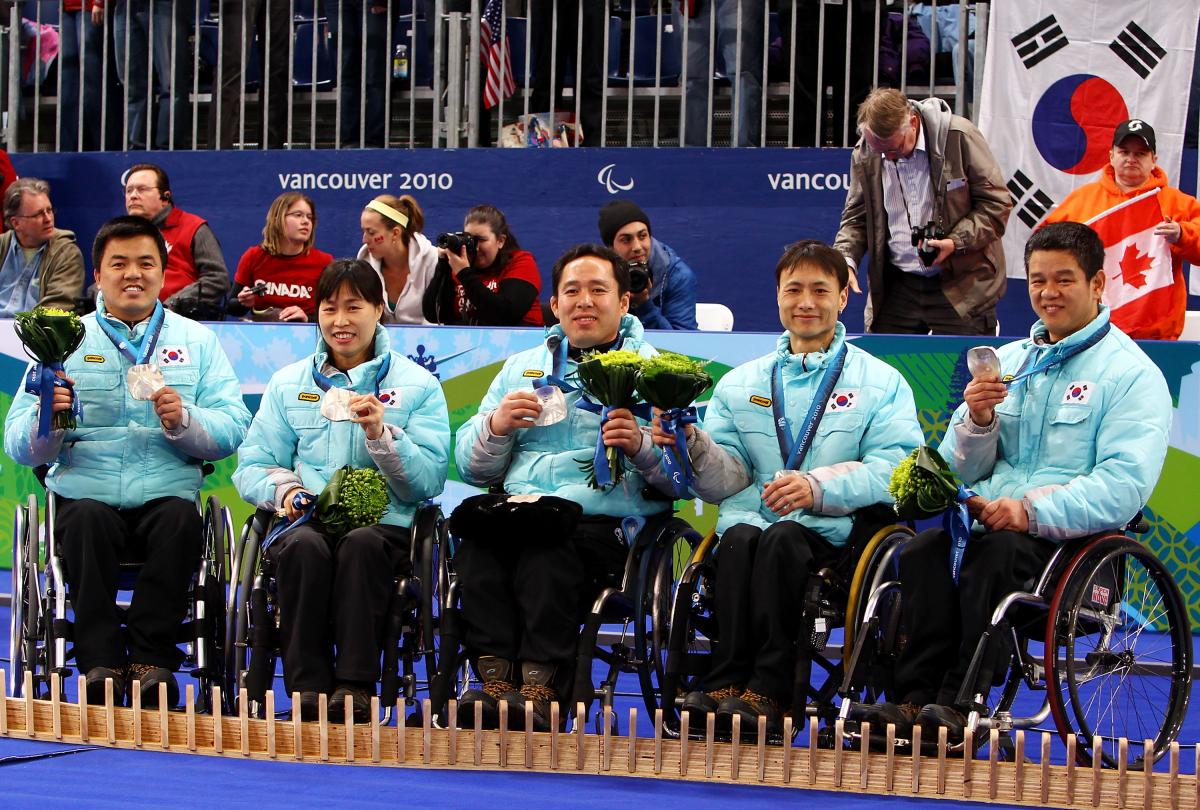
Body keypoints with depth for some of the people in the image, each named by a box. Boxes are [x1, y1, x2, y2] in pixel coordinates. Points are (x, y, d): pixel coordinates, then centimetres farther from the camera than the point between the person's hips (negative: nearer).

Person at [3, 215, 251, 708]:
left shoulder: (197, 341, 16)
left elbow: (233, 431, 3)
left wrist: (184, 421, -17)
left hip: (166, 497, 0)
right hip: (85, 494, 0)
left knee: (181, 518, -32)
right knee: (86, 519, -33)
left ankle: (151, 658, -23)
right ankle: (100, 661, -26)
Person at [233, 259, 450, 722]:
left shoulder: (418, 385, 12)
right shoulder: (288, 384, 20)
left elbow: (429, 481, 2)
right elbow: (251, 467, 12)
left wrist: (381, 433, -14)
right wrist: (283, 490, -10)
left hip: (384, 524, -1)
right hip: (306, 520, 1)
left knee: (361, 544, -37)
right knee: (304, 545, -35)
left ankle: (355, 685, -36)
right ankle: (307, 686, -33)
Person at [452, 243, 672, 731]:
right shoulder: (520, 369, 27)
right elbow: (472, 468, 21)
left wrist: (641, 446, -16)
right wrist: (495, 427, 0)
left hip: (606, 521, -3)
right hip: (518, 506, 3)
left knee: (545, 547, -37)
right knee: (476, 542, -32)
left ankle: (540, 688, -37)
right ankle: (496, 679, -34)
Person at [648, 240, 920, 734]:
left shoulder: (882, 383, 12)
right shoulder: (740, 383, 22)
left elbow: (895, 470, -4)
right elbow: (726, 481, 12)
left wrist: (819, 487, -20)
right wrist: (695, 447, -10)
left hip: (831, 531, -2)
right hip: (751, 514, 2)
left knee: (782, 538, -35)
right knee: (740, 538, -33)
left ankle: (768, 691, -38)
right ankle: (725, 683, -35)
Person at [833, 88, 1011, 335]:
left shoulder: (959, 136, -9)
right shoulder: (864, 154, 3)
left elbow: (997, 203, -5)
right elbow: (856, 219, 13)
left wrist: (956, 242, -18)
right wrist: (846, 260, -7)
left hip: (960, 286, -4)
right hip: (896, 287, 4)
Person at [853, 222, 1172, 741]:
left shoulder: (1132, 374, 2)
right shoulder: (1008, 361, 22)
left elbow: (1124, 486, -12)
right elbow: (962, 470, 19)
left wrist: (1033, 510, -22)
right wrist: (978, 420, -2)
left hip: (1072, 537, -5)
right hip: (987, 520, 5)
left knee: (995, 555, -35)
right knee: (922, 553, -27)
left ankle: (960, 703, -33)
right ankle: (914, 700, -31)